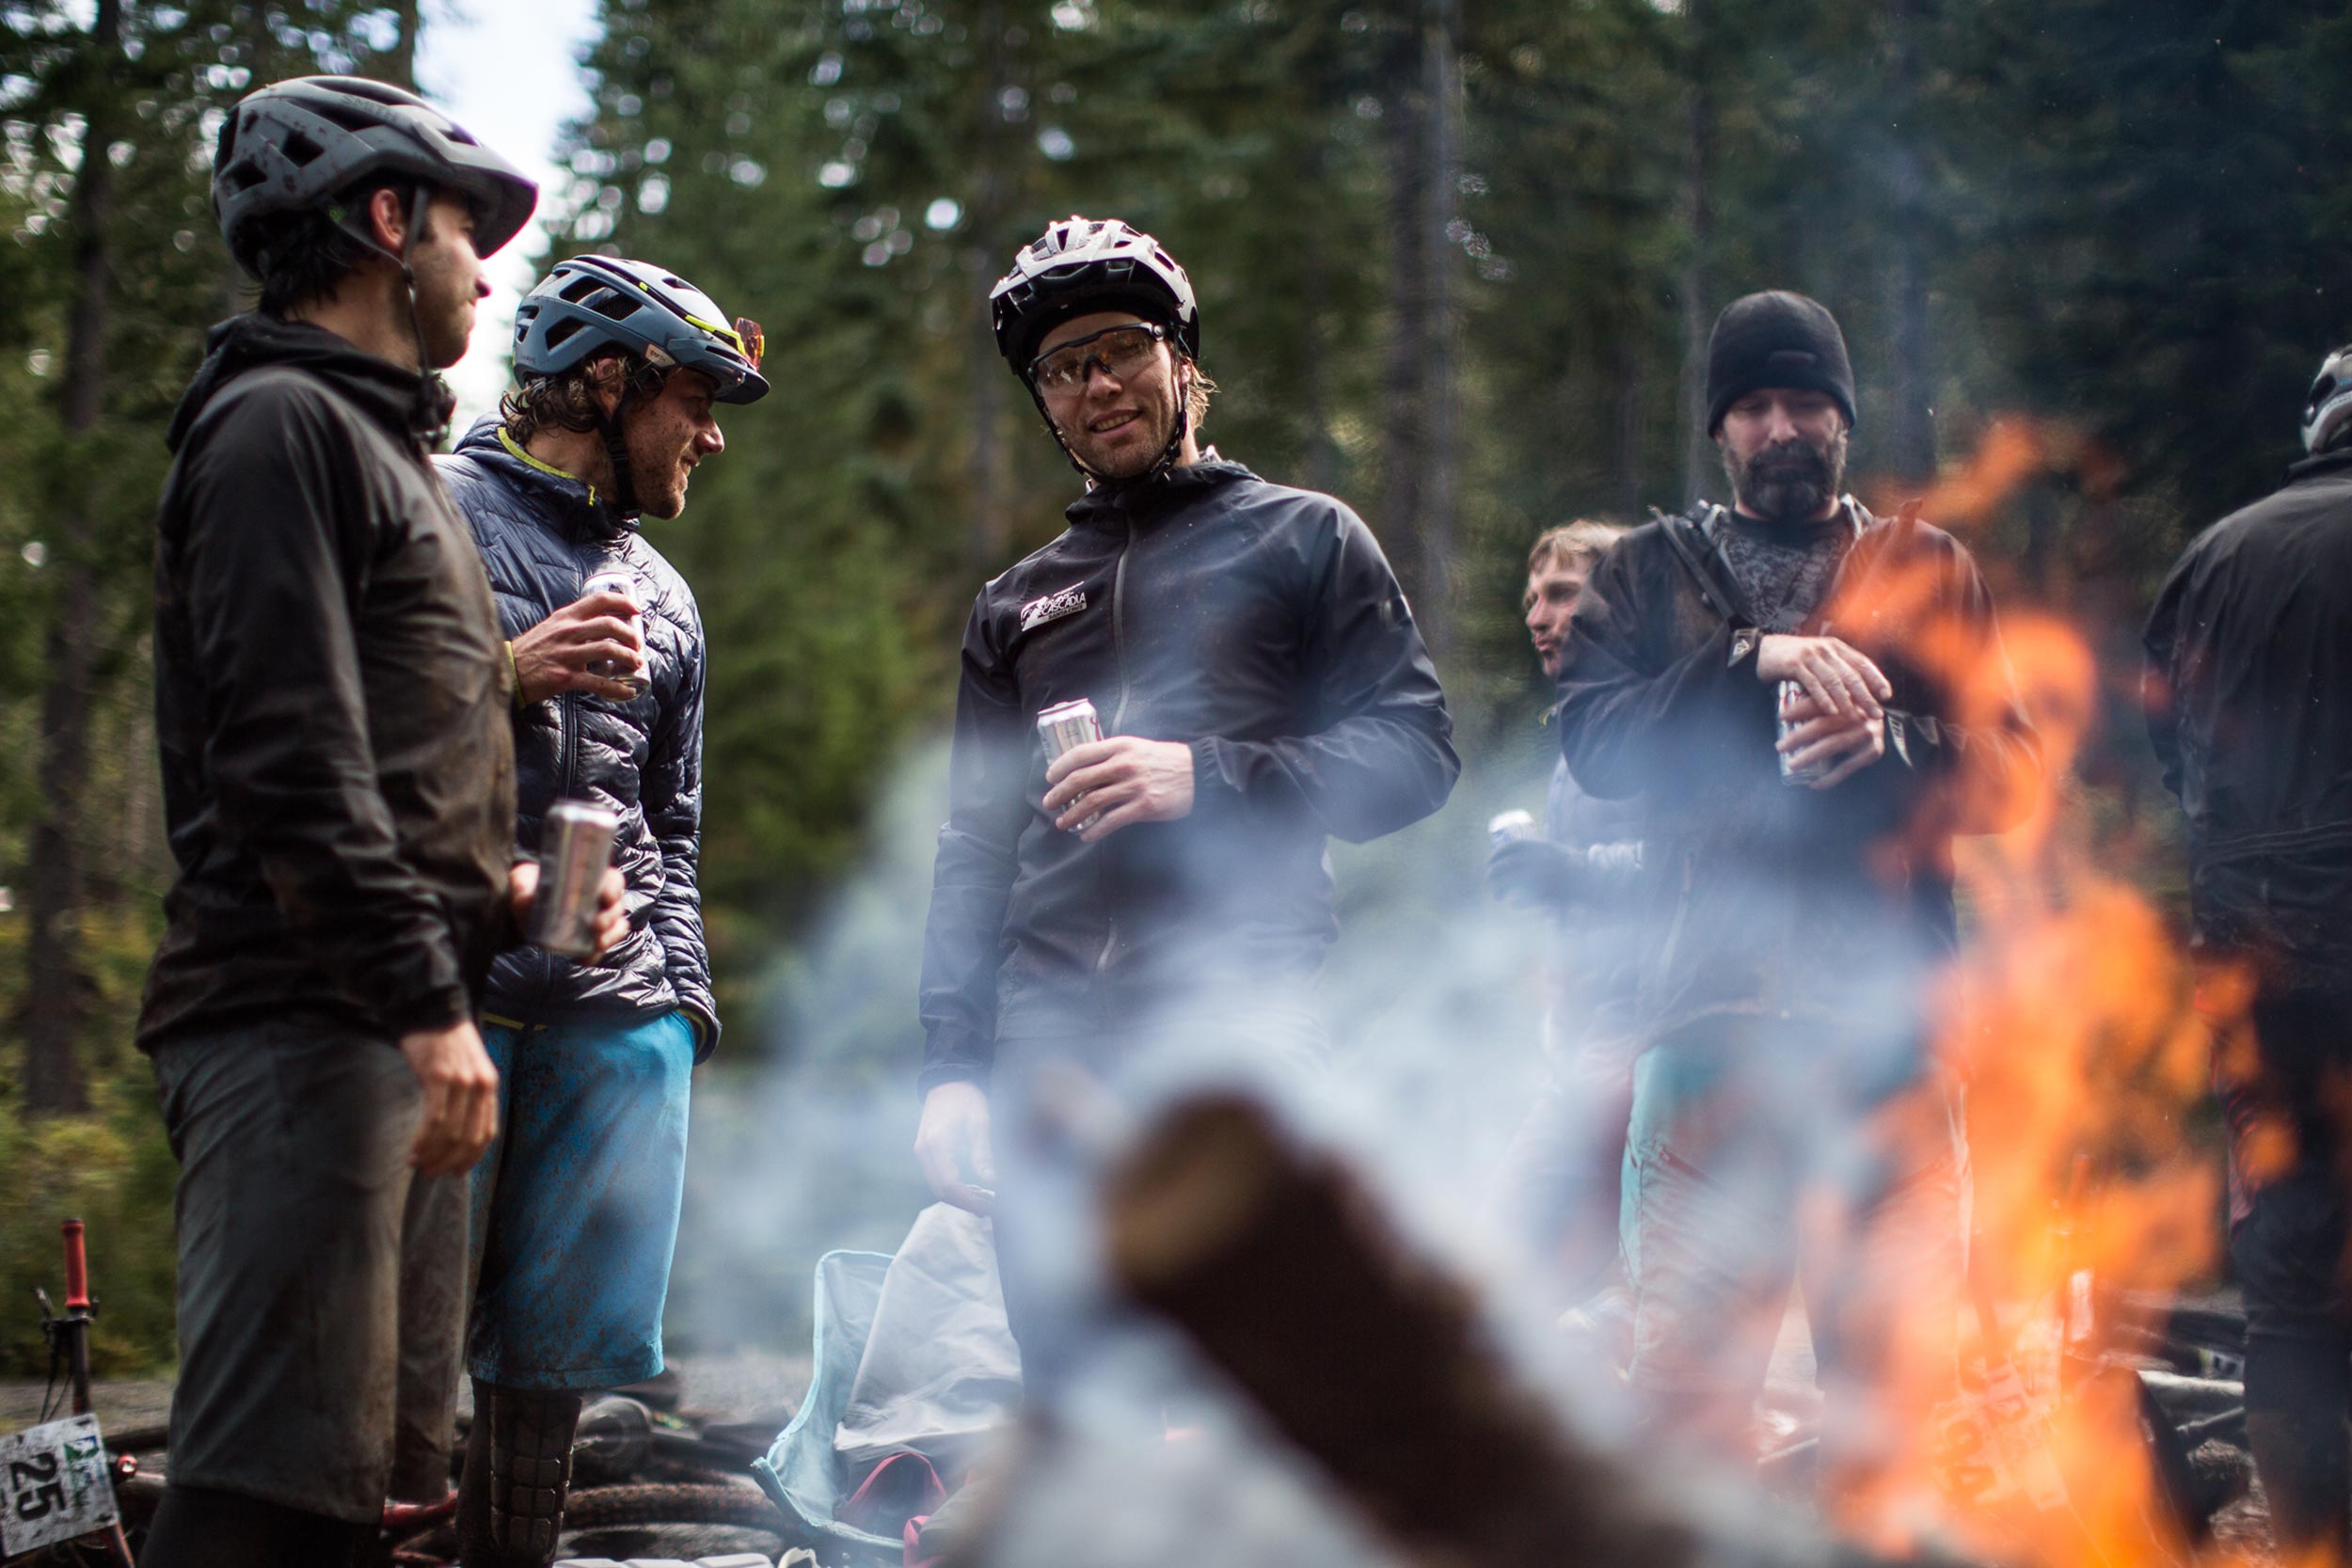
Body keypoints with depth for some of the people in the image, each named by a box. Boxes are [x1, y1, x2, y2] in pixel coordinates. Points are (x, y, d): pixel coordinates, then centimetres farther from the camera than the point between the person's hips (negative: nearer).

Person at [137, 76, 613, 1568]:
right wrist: (427, 997, -21)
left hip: (390, 1033, 11)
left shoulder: (382, 445, 27)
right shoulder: (283, 423, -5)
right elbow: (291, 752, -17)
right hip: (303, 1016, -11)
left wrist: (502, 884, 13)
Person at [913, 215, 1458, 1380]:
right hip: (1048, 1040, 4)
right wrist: (952, 1068, 12)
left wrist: (1208, 777, -11)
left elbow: (1416, 749, 2)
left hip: (1237, 1013, -4)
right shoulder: (1016, 605, 25)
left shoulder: (1301, 540, 12)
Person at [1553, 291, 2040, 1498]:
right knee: (1687, 1358, -5)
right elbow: (1592, 740, -2)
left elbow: (2010, 771, 8)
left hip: (1887, 1007, 1)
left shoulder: (1929, 570, 18)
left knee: (1892, 1337, 2)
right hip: (1711, 1004, -1)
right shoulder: (1649, 571, 16)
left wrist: (1888, 746, -11)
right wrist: (1754, 658, -12)